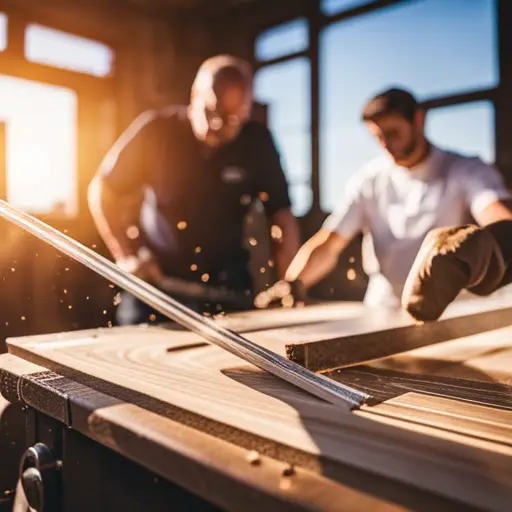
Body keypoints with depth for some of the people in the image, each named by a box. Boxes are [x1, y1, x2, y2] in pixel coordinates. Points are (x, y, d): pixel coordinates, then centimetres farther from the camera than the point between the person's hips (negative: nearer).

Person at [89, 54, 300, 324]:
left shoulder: (257, 142, -9)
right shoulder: (155, 129, -13)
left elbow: (282, 213, -5)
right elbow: (102, 190, -3)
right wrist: (126, 257, -11)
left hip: (227, 285, 1)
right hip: (154, 281, 0)